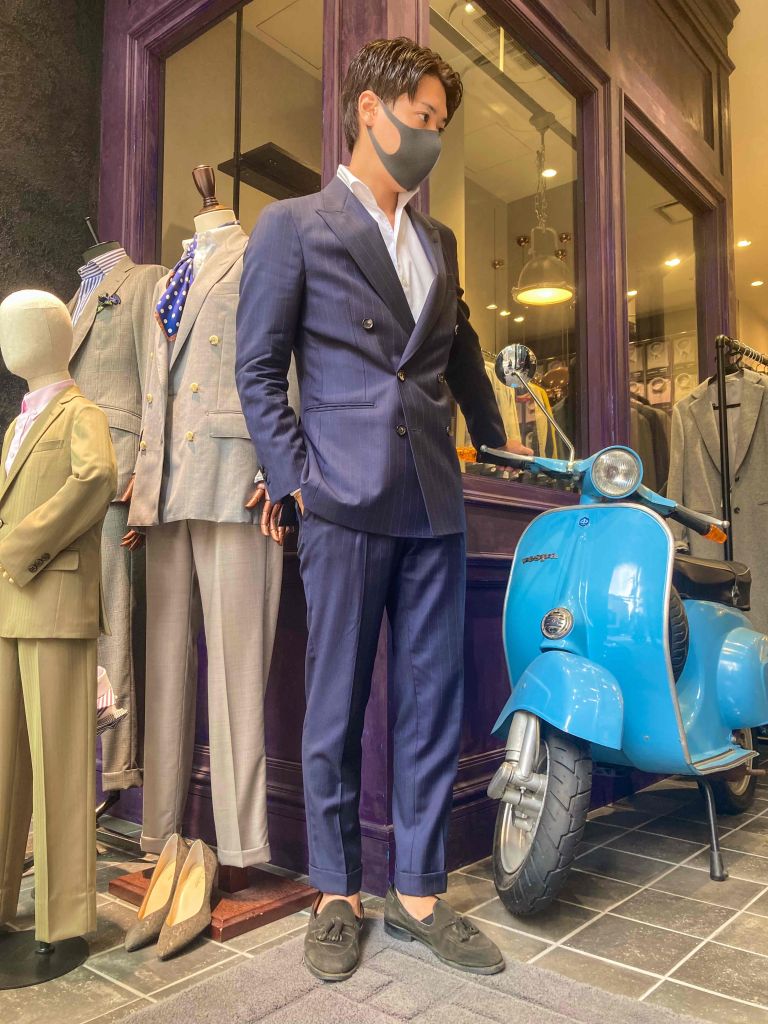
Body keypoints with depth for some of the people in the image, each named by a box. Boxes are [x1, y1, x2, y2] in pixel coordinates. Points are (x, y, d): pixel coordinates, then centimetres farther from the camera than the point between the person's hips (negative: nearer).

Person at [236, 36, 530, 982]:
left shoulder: (437, 240, 20)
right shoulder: (294, 225, 4)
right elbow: (257, 368, 0)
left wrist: (499, 444, 28)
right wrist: (292, 477, -7)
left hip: (434, 505, 5)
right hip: (345, 501, -5)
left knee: (432, 705, 7)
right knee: (336, 707, 4)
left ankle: (417, 892, 23)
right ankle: (336, 895, 23)